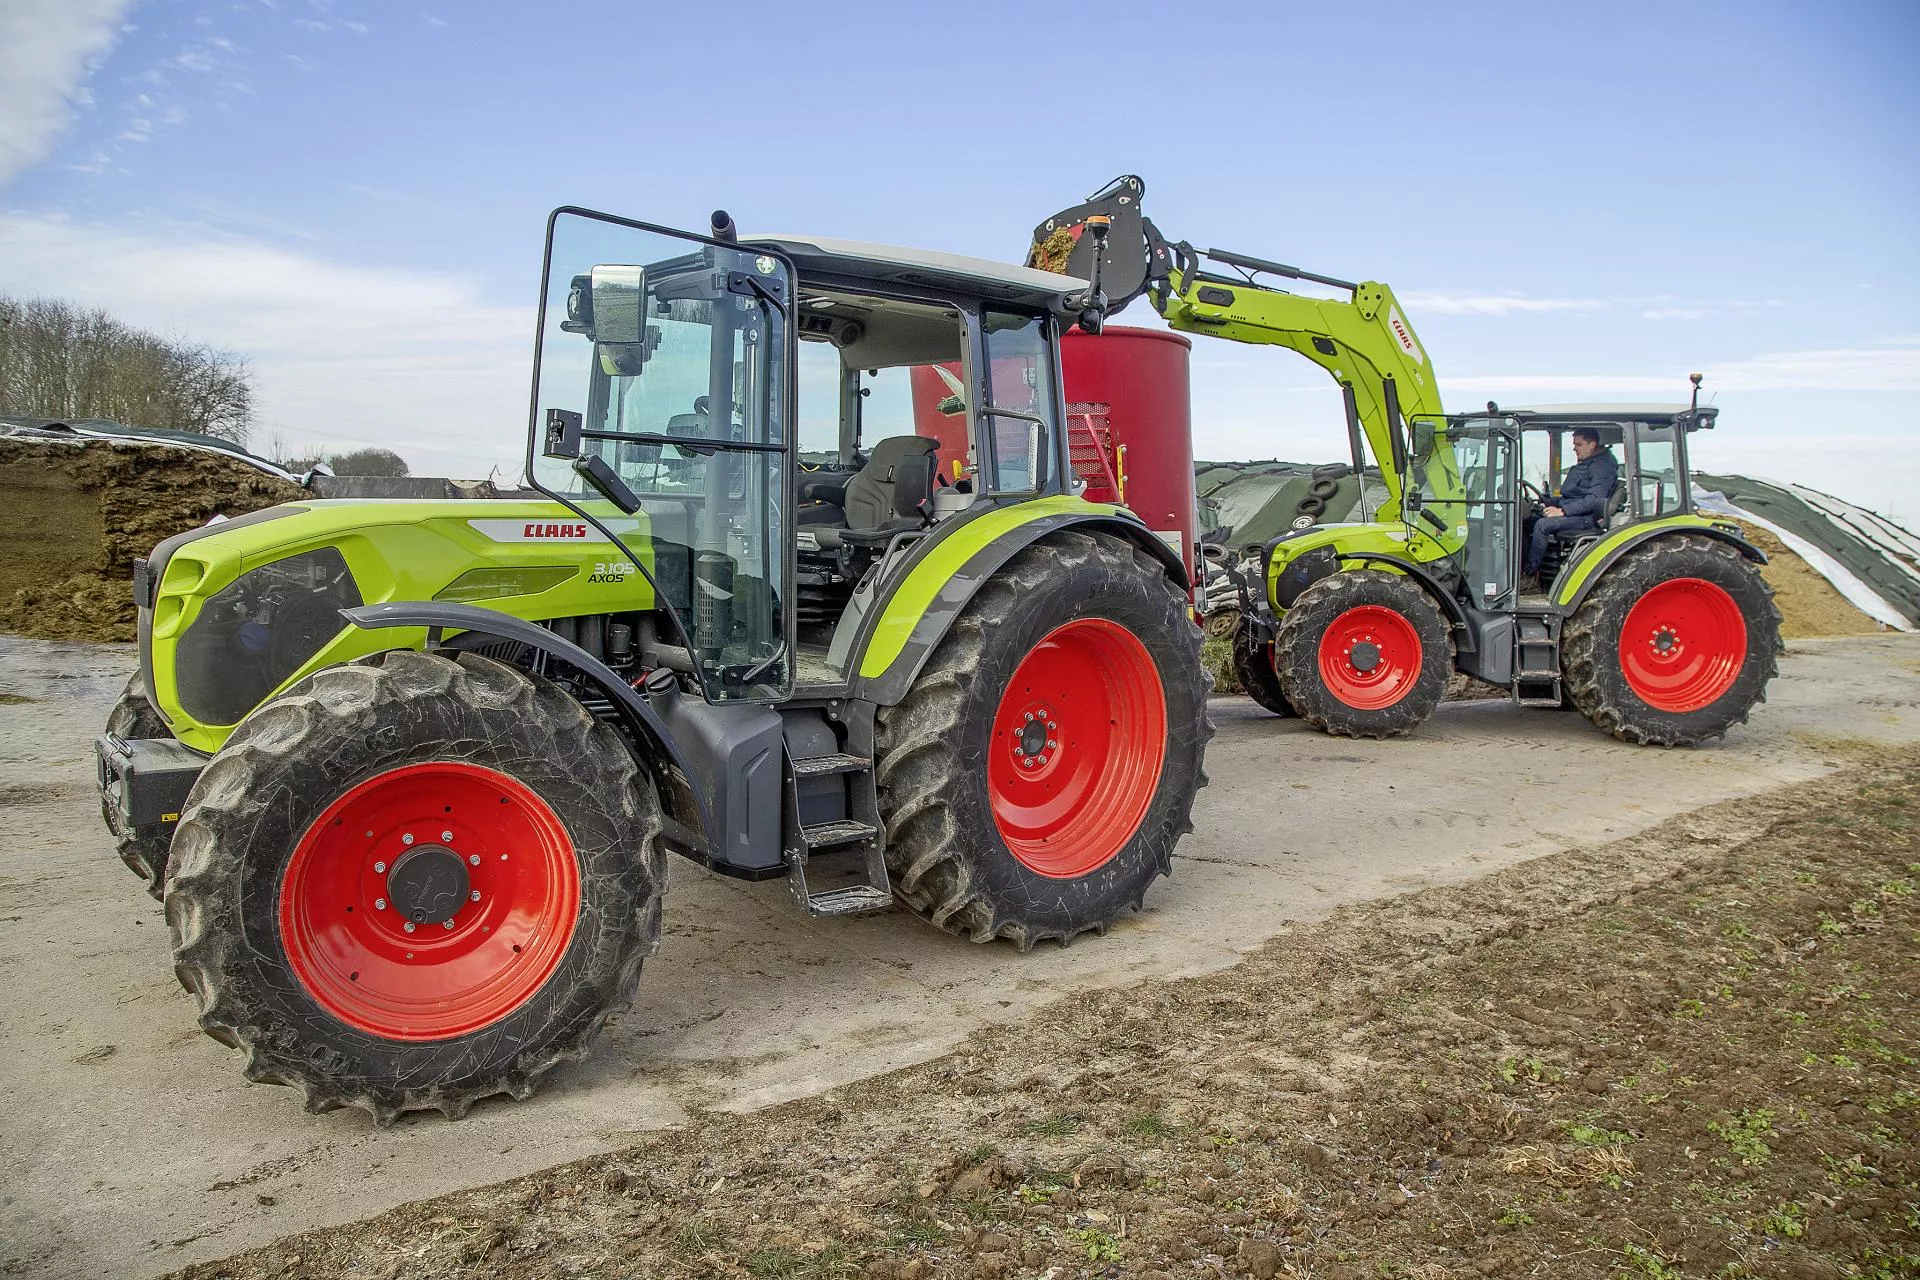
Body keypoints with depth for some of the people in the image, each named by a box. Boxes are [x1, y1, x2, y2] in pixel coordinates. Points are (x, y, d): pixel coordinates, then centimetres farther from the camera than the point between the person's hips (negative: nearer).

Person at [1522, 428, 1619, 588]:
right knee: (1528, 522, -5)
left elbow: (1595, 499, -21)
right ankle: (1524, 567, -12)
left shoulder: (1603, 466, -9)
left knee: (1542, 525, -29)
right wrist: (1548, 503, 10)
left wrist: (1563, 510, -24)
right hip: (1572, 514, 10)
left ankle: (1531, 575, -24)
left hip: (1587, 518, -10)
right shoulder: (1582, 466, 22)